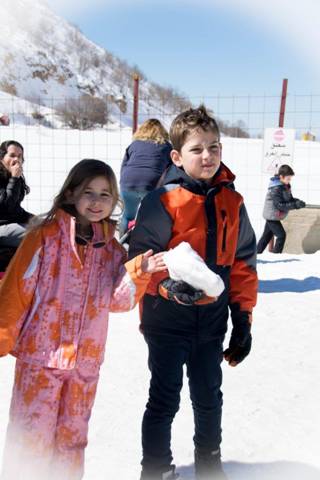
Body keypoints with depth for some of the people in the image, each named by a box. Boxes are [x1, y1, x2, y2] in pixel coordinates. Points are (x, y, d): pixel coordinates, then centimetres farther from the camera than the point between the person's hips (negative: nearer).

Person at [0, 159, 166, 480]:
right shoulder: (45, 236, -9)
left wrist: (138, 273, -13)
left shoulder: (111, 249, 6)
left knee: (72, 437, 18)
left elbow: (118, 301, 1)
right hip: (40, 355, -4)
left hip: (86, 360, 4)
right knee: (32, 435, 3)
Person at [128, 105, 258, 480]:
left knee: (209, 397, 21)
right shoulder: (163, 201, -14)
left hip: (212, 320, 5)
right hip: (167, 319, -4)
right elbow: (141, 257, -12)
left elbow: (243, 262, 6)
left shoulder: (232, 202, 1)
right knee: (165, 399, 10)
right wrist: (170, 286, -30)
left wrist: (243, 316, 5)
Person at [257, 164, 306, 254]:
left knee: (267, 236, 16)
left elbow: (289, 199, 9)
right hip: (272, 216, -9)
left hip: (271, 216, 9)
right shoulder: (276, 189, -26)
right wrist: (295, 205, -32)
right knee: (281, 235, -8)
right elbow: (279, 205, -29)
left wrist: (297, 201, -13)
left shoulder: (286, 186, 2)